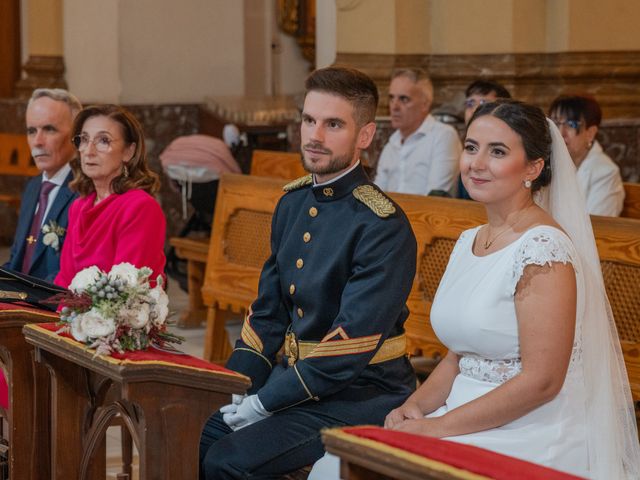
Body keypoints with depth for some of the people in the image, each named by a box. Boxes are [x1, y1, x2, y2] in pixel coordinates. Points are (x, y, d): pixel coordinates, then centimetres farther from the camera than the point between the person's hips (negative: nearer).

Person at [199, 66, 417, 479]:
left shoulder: (384, 227, -18)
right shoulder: (294, 202, 9)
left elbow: (351, 346, -21)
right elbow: (268, 310, 13)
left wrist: (264, 403, -17)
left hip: (360, 396, -7)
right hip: (293, 376, 7)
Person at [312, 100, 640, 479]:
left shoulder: (542, 249, -15)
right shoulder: (468, 243, 11)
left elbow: (541, 381, -19)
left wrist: (439, 426, -16)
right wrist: (414, 407, -1)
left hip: (531, 443, -7)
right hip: (470, 426, 7)